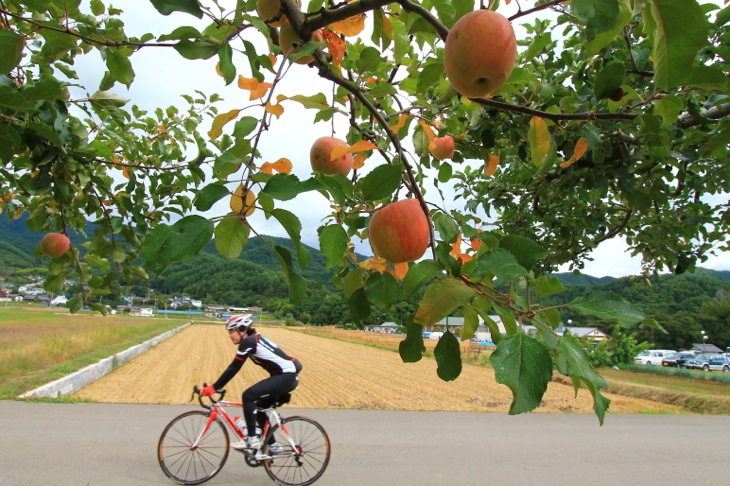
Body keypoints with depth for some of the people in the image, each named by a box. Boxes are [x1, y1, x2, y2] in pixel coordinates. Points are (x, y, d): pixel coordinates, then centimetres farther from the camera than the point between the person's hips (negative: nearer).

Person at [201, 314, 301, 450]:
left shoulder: (248, 342, -14)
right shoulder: (253, 340, 14)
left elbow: (233, 368, -15)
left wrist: (213, 388, -11)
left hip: (287, 376, -10)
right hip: (288, 376, 10)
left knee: (248, 395, -14)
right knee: (259, 407, 15)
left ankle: (252, 439, -6)